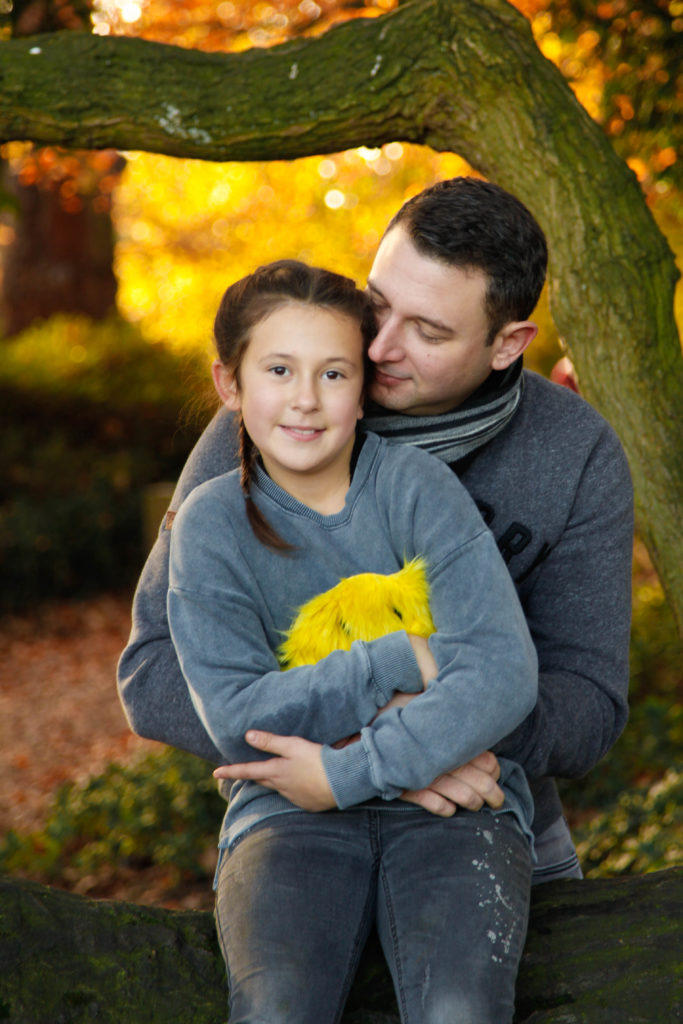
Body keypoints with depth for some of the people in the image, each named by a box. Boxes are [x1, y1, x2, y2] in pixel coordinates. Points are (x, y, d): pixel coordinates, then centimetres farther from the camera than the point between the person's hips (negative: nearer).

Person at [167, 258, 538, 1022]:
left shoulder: (417, 488, -3)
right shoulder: (212, 524, 1)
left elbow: (503, 673, -12)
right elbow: (238, 717, -9)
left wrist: (344, 773, -16)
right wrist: (404, 662, -14)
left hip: (452, 796, 0)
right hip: (288, 813, 1)